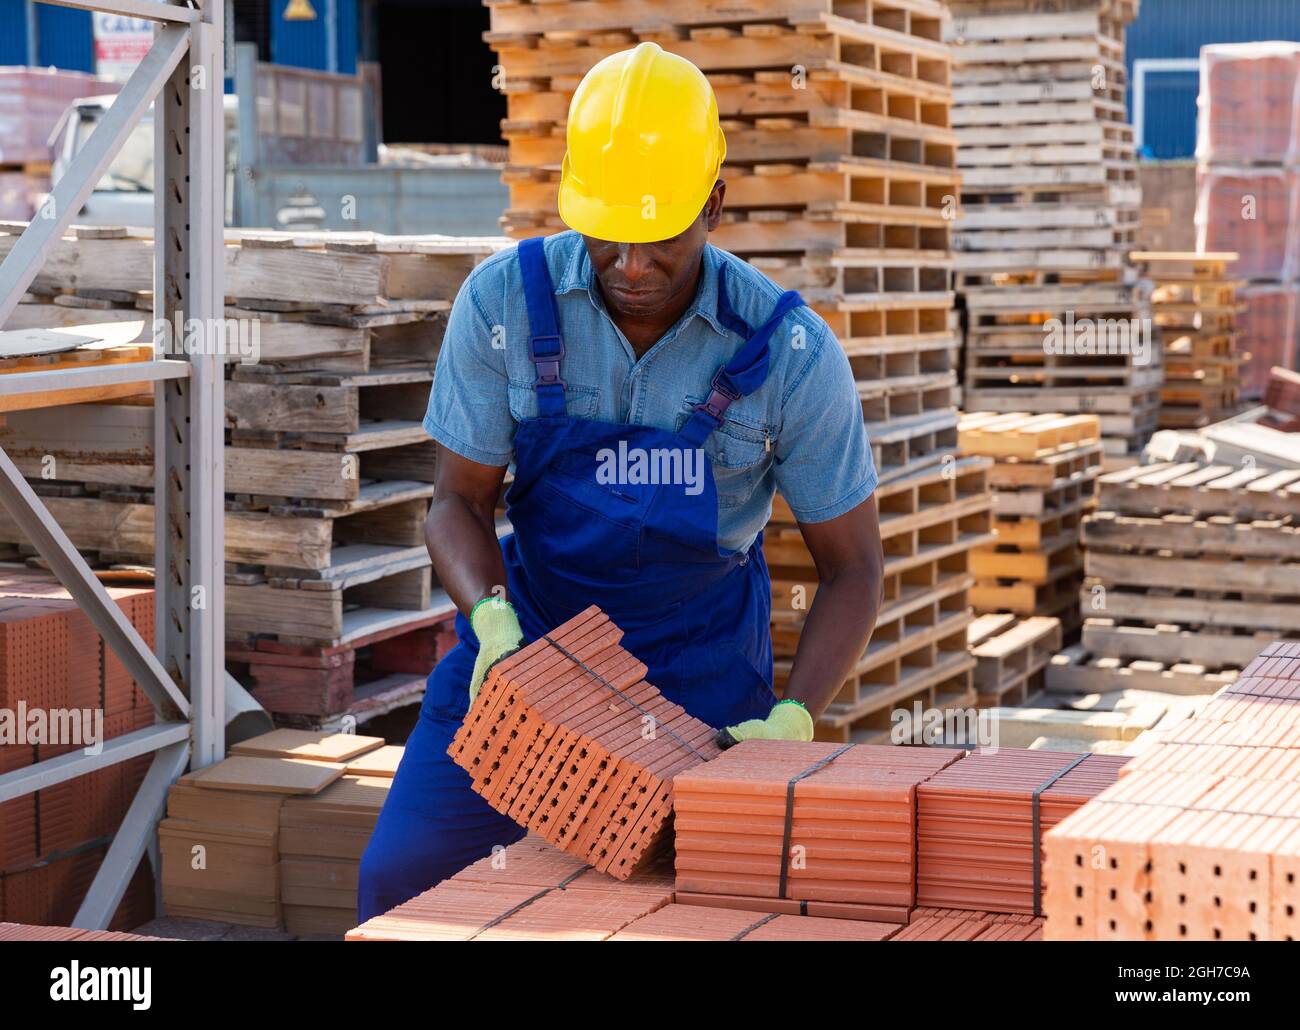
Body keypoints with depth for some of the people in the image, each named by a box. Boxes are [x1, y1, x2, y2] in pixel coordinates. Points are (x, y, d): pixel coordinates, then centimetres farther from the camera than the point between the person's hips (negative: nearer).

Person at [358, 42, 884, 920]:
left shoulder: (790, 351, -19)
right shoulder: (505, 302, -16)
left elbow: (851, 564, -10)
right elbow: (460, 500, -7)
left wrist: (792, 720, -24)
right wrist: (492, 623, -28)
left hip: (701, 668, -1)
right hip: (531, 632, 1)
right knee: (401, 881, -3)